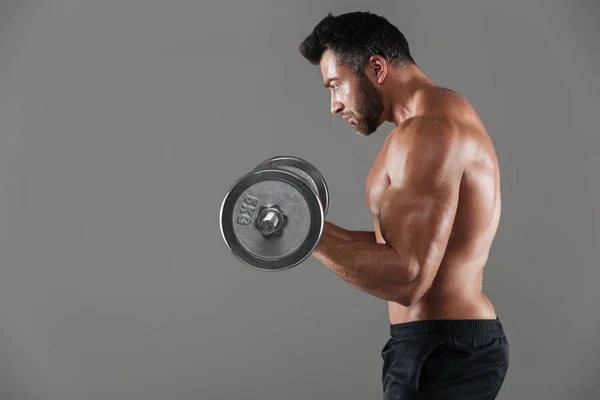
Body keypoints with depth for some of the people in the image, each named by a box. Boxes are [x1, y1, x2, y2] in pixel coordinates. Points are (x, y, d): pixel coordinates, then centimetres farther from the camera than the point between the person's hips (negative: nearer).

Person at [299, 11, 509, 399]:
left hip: (442, 355, -10)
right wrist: (320, 229, 14)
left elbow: (408, 279, -27)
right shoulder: (447, 117, 14)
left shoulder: (428, 131, -19)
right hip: (459, 344, 10)